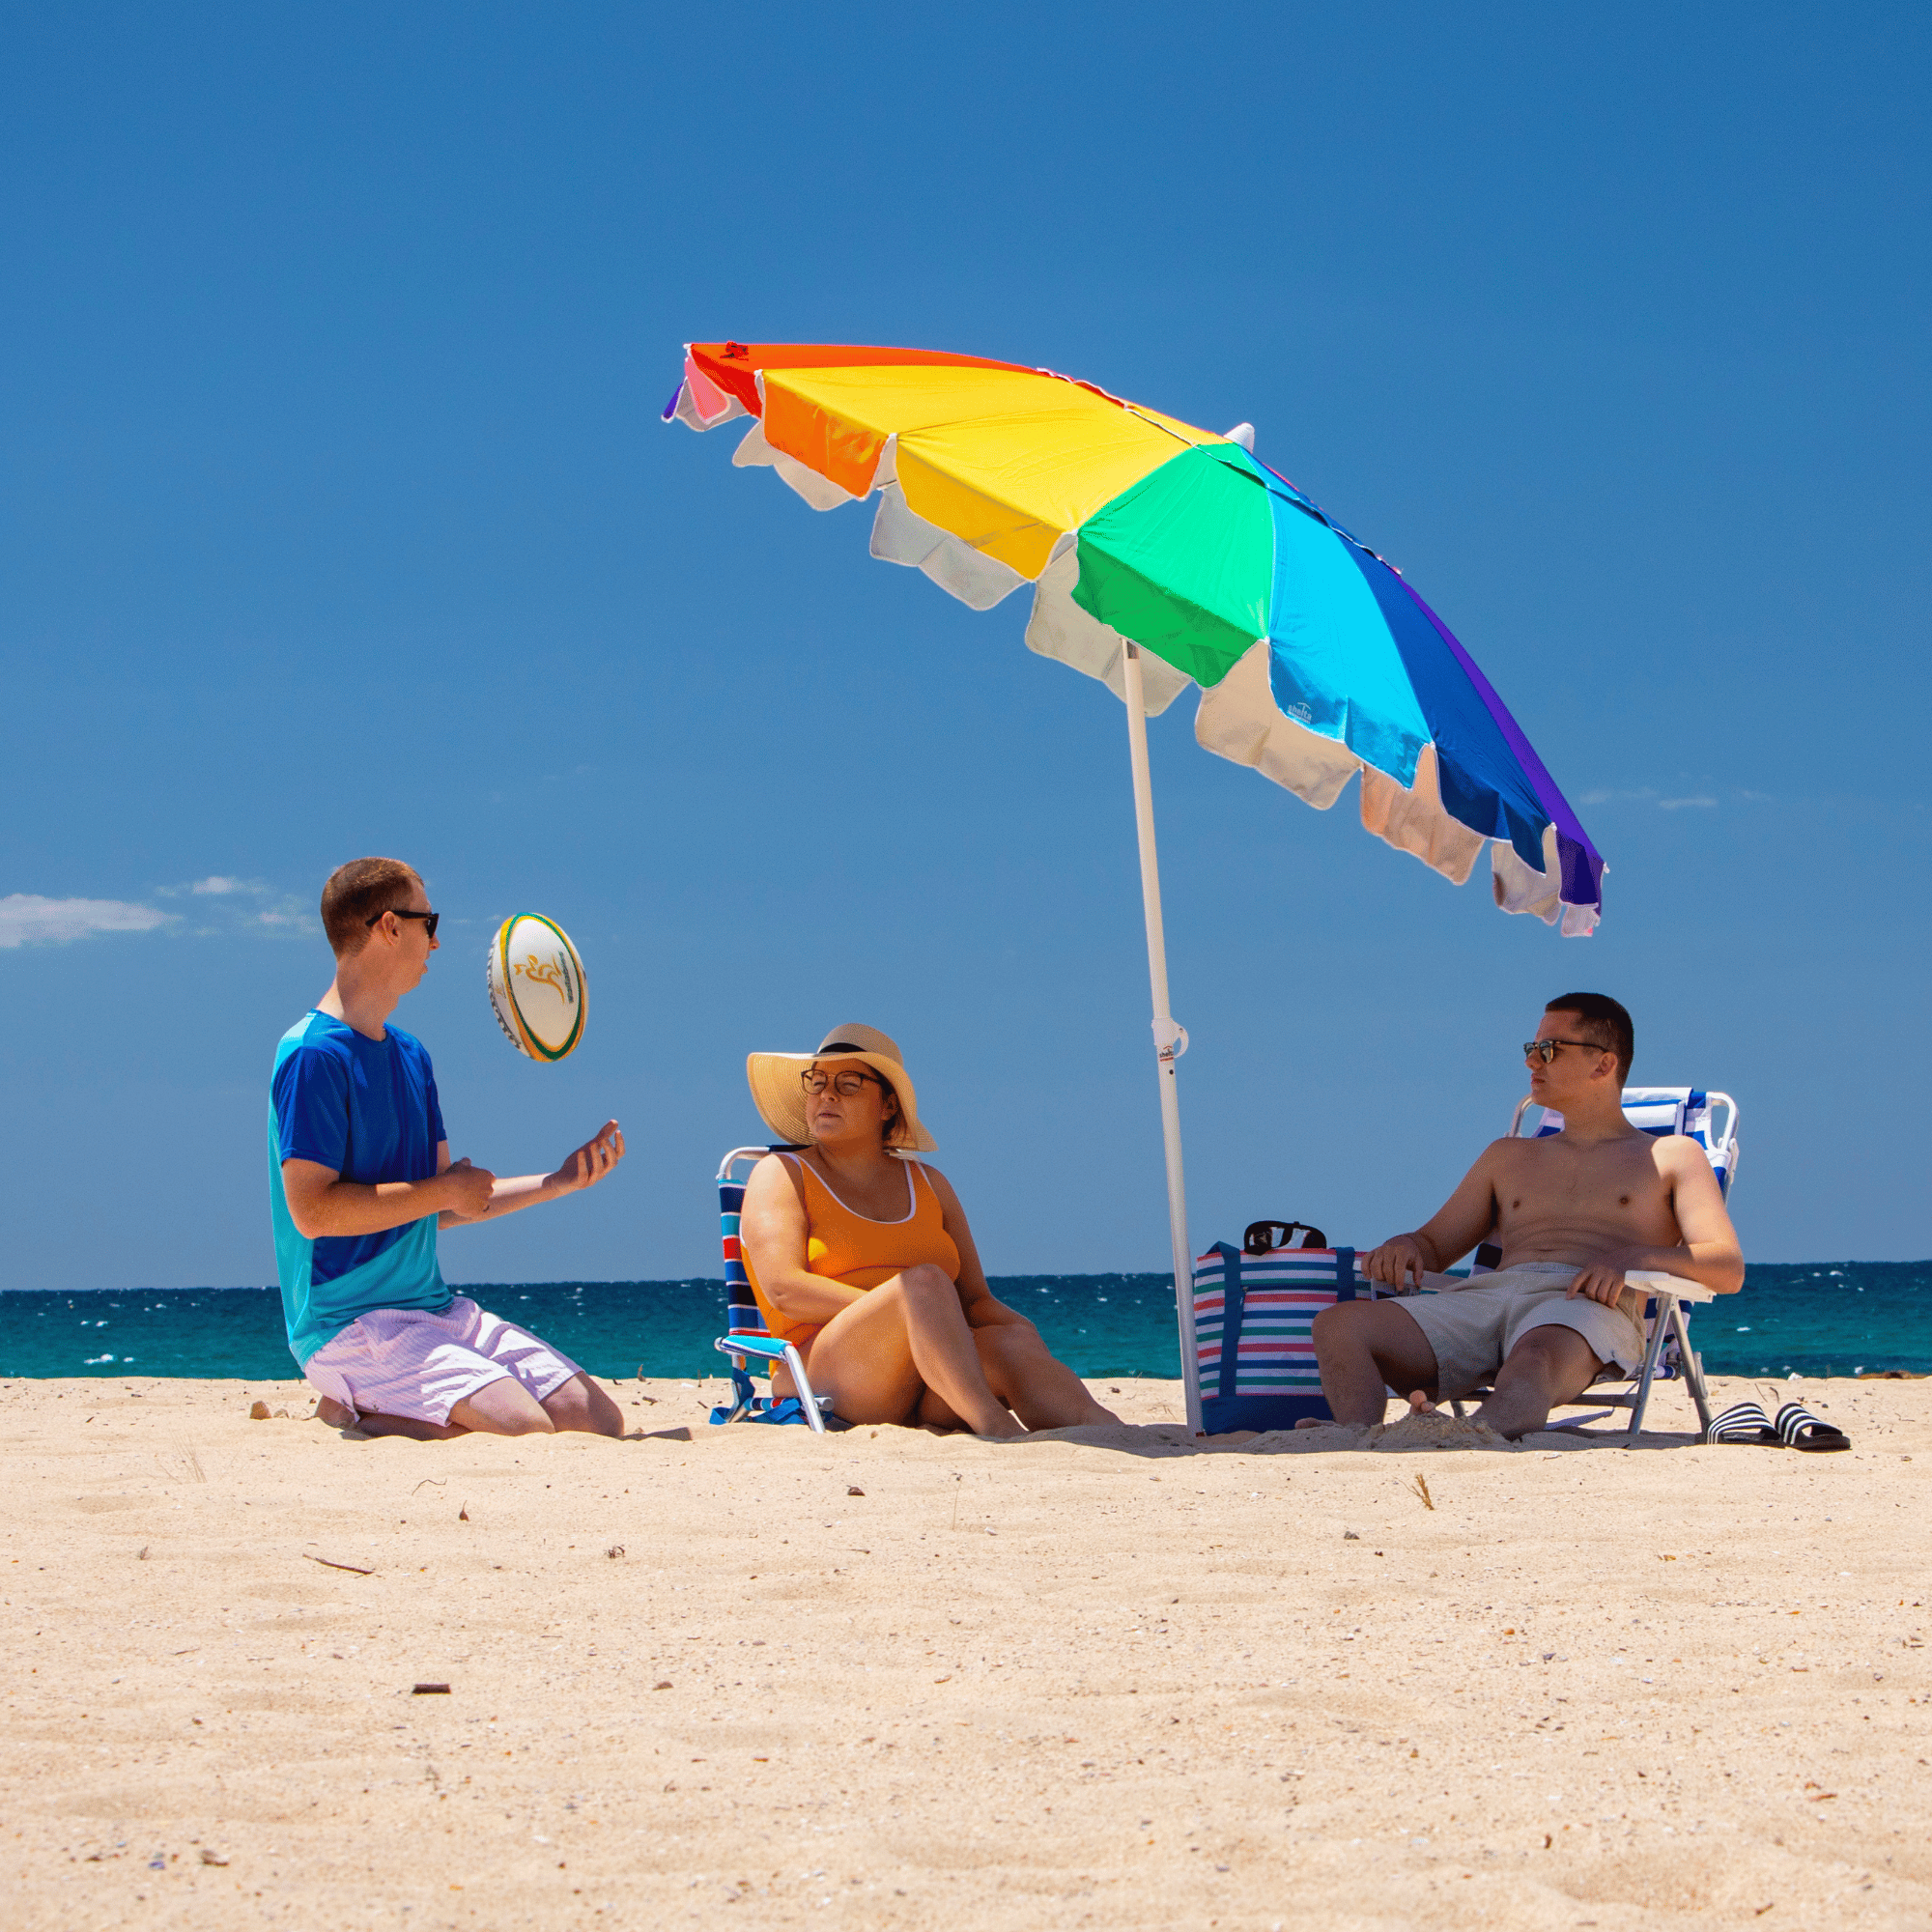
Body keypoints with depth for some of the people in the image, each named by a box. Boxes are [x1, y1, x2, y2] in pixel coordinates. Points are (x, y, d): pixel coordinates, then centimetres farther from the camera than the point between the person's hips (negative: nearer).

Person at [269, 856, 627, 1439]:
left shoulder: (411, 1057, 17)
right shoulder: (314, 1056, -12)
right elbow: (313, 1210, -20)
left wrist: (560, 1182, 13)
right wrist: (444, 1189, -12)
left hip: (434, 1309, 9)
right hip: (349, 1323, -9)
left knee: (600, 1422, -2)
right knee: (523, 1429, -27)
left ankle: (369, 1410, 8)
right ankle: (346, 1413, -6)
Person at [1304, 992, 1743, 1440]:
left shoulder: (1672, 1156, 21)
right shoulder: (1508, 1158, 37)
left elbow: (1728, 1269, 7)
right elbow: (1433, 1249, 35)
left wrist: (1634, 1257, -14)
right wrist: (1405, 1245, 8)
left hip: (1588, 1305, -5)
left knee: (1534, 1359, -44)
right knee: (1338, 1325, -25)